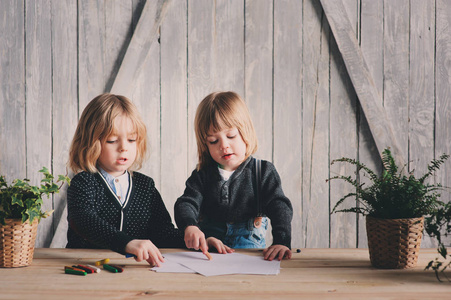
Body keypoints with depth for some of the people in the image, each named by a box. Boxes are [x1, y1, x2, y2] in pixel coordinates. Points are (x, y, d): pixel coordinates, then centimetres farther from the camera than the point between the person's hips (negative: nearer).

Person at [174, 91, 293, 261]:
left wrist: (281, 241, -26)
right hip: (207, 253, 2)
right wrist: (190, 226, -28)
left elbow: (280, 208, -6)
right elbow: (186, 204, -2)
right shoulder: (202, 175, 9)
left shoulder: (263, 172, 4)